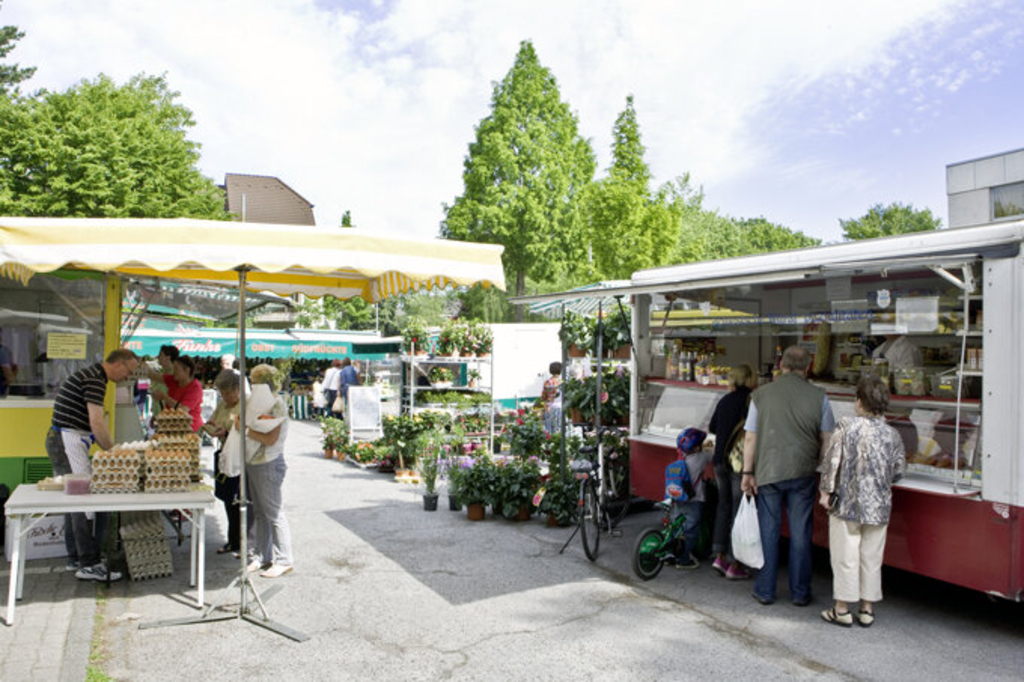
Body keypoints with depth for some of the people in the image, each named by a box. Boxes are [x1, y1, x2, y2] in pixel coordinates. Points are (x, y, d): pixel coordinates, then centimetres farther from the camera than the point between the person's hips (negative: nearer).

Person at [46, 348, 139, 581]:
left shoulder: (90, 375, 17)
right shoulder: (95, 379, -16)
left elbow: (93, 423, 21)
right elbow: (97, 424, -21)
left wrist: (110, 448, 16)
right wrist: (114, 451, -10)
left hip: (61, 441, 11)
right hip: (68, 441, -11)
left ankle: (75, 558, 22)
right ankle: (89, 564, -8)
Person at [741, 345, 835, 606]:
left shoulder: (761, 394, -2)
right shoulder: (818, 396, -2)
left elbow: (750, 438, -1)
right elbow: (826, 439, 2)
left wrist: (748, 472, 4)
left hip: (768, 472, 0)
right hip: (802, 474, 0)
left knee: (769, 532, 9)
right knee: (800, 533, 10)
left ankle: (765, 590, 18)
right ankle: (800, 592, 20)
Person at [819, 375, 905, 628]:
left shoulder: (846, 427, -10)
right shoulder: (893, 435, -1)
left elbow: (832, 460, -12)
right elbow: (899, 471, 5)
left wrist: (826, 491, -4)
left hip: (847, 502, -3)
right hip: (878, 506, 3)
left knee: (845, 556, 5)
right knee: (871, 558, 13)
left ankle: (842, 609, 13)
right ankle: (867, 609, 21)